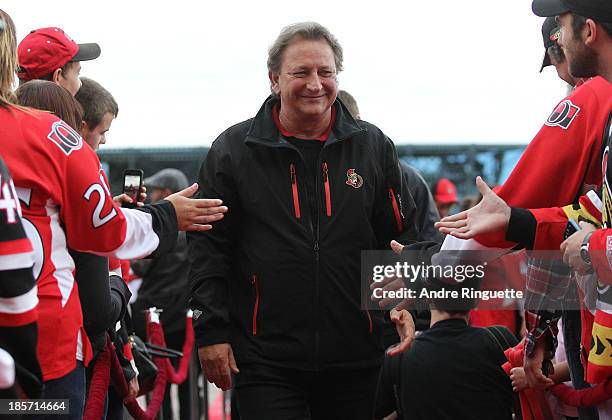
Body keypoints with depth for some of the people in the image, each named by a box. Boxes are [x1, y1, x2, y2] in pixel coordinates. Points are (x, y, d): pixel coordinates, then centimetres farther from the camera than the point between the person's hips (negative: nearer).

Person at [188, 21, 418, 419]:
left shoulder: (374, 146, 7)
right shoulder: (233, 150, 1)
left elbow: (401, 239, 13)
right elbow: (208, 247, 2)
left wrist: (404, 303, -3)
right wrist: (211, 330, -3)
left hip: (356, 356, 3)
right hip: (266, 360, -2)